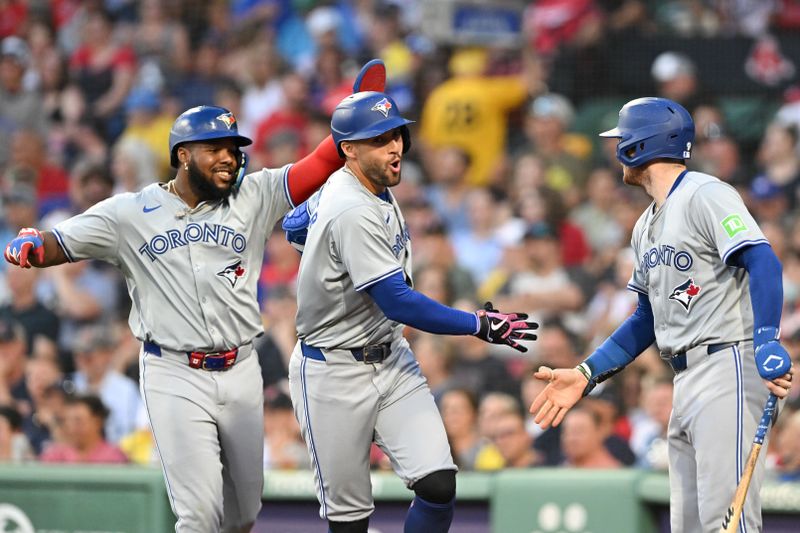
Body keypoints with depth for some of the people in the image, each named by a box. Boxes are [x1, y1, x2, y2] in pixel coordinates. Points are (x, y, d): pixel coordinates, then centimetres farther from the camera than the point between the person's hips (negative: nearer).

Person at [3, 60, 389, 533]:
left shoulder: (253, 198, 5)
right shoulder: (131, 213, 0)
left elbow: (319, 166, -2)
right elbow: (59, 244, -4)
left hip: (240, 372, 4)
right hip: (175, 376, -4)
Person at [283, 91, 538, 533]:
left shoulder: (342, 184, 5)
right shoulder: (354, 213, -24)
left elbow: (294, 226, 24)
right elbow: (399, 303, -25)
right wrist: (479, 326, -22)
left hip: (392, 363, 8)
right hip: (334, 376, -8)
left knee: (438, 484, -9)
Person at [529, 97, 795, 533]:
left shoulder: (705, 195, -7)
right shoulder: (647, 226, 22)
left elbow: (763, 263, -20)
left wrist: (767, 343, -34)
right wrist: (586, 374, 18)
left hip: (728, 366, -10)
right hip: (686, 382, 10)